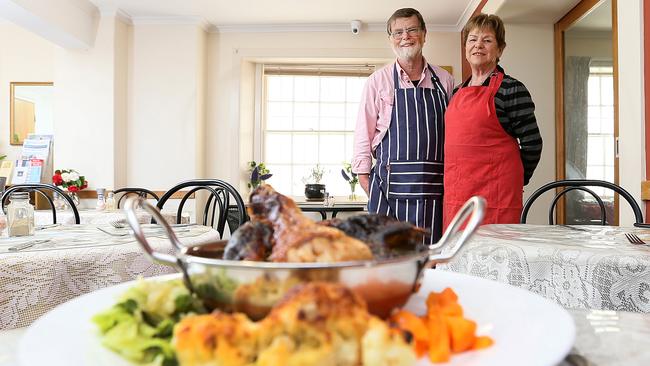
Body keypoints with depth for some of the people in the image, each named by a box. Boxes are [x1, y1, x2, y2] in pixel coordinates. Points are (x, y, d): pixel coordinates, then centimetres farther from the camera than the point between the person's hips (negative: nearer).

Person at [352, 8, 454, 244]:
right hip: (391, 188, -2)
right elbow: (363, 137, 4)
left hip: (434, 189, 2)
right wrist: (369, 188, -2)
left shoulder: (445, 81, 12)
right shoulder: (378, 81, 6)